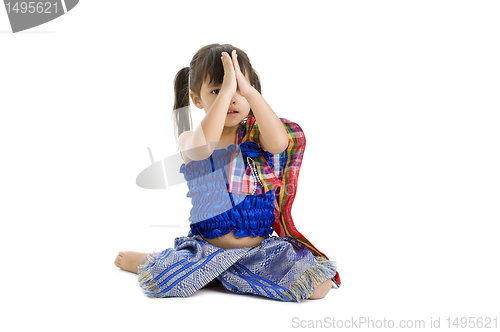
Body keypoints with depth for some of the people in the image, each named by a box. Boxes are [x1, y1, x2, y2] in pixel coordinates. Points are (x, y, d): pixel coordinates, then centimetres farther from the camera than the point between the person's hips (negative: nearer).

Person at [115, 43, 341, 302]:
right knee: (161, 281, -27)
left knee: (319, 286, -14)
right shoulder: (190, 139, -4)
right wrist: (225, 91, -30)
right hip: (206, 247, -2)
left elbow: (279, 142, -23)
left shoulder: (256, 135, 2)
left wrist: (249, 91, -25)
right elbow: (203, 147, -30)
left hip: (259, 249, 3)